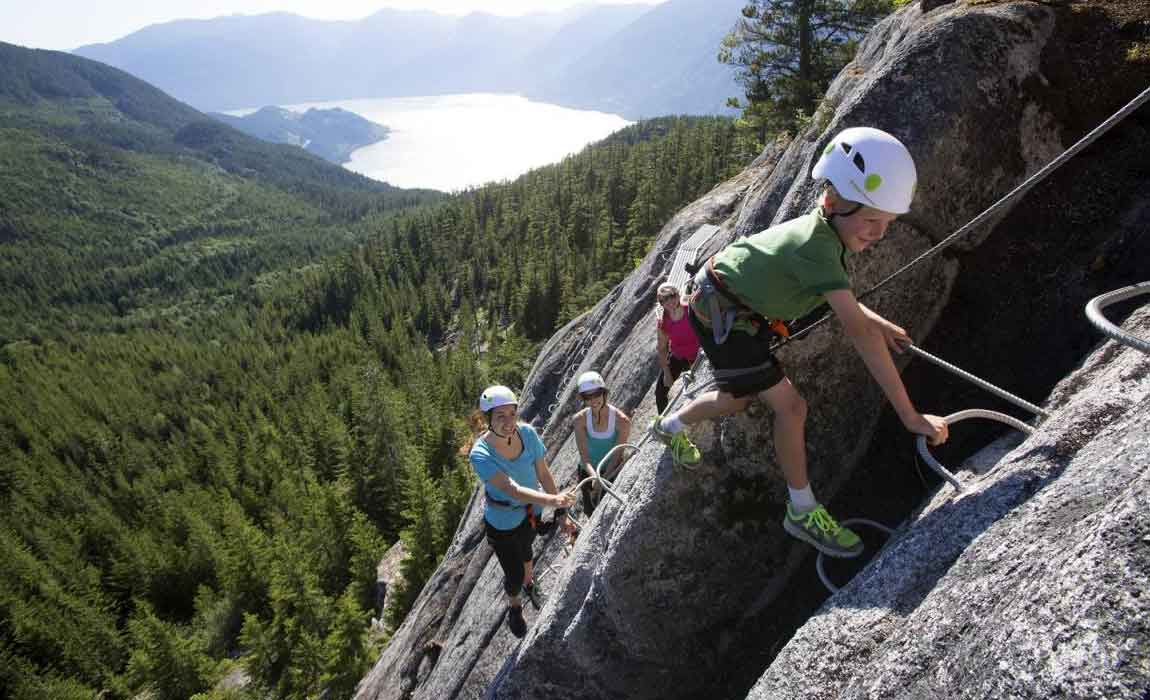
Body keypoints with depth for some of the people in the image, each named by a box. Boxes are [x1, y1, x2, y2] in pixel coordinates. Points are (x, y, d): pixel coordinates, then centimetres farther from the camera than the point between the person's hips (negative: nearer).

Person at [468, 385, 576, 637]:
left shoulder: (527, 433, -22)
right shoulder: (480, 455, -35)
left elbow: (543, 474, -12)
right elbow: (512, 489, -44)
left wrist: (561, 513, -11)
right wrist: (552, 500, -59)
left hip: (532, 510, 4)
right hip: (503, 522, -3)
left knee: (525, 550, 31)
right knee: (514, 575, 11)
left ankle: (529, 583, 66)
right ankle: (514, 607, 48)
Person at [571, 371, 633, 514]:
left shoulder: (622, 421, -24)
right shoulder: (579, 420, -17)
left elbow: (616, 456, -20)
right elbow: (584, 456, -21)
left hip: (612, 472, -2)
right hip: (588, 473, 3)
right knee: (591, 512, 19)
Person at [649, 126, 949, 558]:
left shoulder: (823, 229, -8)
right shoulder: (817, 246, -35)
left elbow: (836, 294, 13)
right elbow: (860, 333, -40)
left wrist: (875, 320, -5)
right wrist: (910, 415, -40)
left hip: (737, 309, 9)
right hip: (718, 315, -9)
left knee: (738, 400, 22)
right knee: (790, 405, -11)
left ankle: (669, 427, 47)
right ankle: (802, 512, 5)